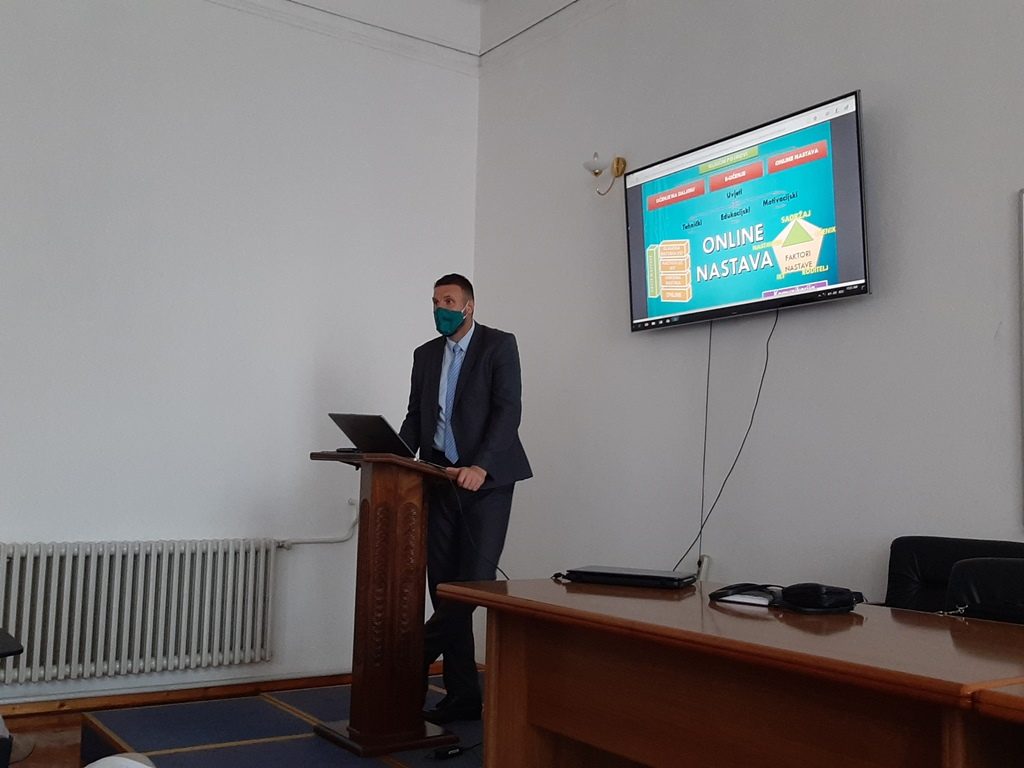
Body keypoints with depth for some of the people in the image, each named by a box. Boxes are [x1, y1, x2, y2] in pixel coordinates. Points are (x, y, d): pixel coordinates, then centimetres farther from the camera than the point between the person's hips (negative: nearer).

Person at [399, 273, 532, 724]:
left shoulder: (499, 345, -2)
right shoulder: (426, 354, 15)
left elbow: (508, 411, -13)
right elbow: (415, 416, 14)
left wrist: (480, 467, -25)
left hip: (485, 480, -5)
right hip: (440, 481, 5)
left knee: (475, 581, -13)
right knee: (443, 588, 3)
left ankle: (416, 656, 6)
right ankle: (462, 696, 11)